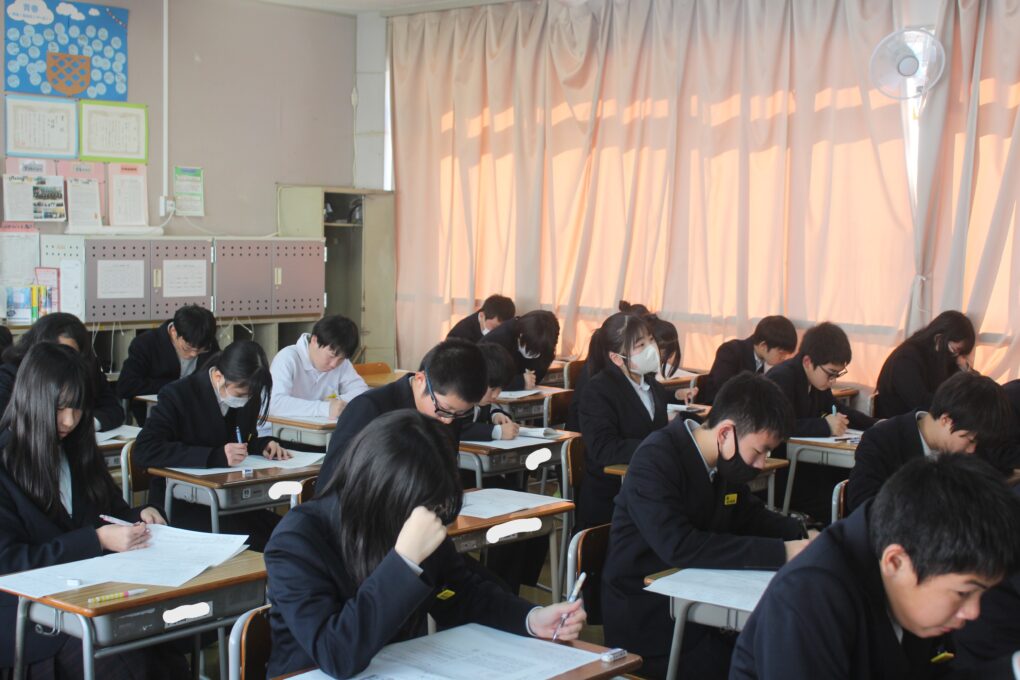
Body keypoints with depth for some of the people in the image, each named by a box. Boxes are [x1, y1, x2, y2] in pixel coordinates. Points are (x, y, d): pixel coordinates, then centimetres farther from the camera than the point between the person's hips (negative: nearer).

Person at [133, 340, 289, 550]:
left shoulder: (247, 398, 4)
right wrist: (215, 456, -31)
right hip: (179, 506, -6)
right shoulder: (178, 395, -12)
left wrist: (264, 445, -5)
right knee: (253, 540, -29)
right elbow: (144, 450, -23)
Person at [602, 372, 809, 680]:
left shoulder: (725, 461, 5)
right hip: (647, 622, -7)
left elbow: (750, 515, 19)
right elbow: (679, 546, -29)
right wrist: (780, 552, -29)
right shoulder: (654, 460, -18)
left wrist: (801, 535, -2)